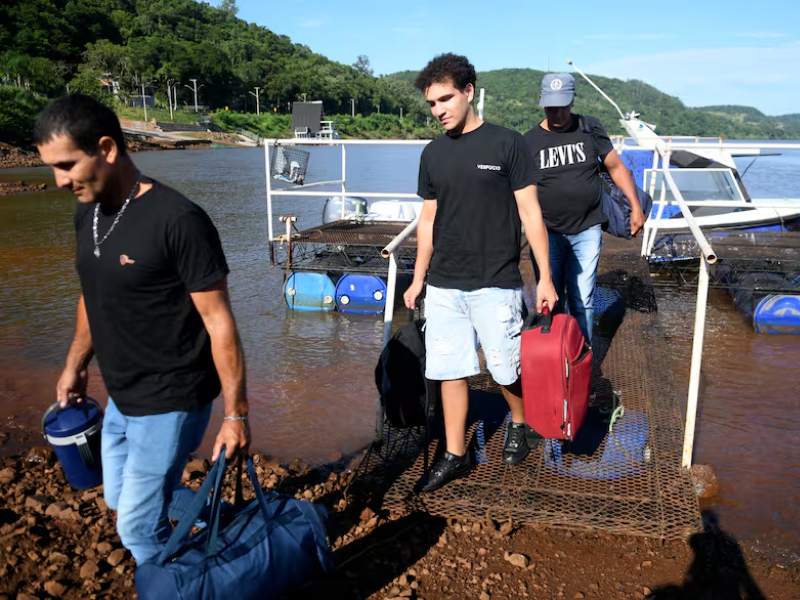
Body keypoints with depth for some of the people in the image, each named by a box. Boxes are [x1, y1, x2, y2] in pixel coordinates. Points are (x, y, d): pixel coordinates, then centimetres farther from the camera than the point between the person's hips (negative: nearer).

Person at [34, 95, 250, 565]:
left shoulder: (178, 221, -24)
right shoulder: (87, 213, 1)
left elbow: (218, 321, -22)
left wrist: (236, 413, -19)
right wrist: (75, 364, 21)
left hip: (171, 401, -8)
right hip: (121, 398, 9)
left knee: (138, 526, 4)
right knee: (121, 496, 24)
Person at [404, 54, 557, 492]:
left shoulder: (506, 144, -5)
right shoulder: (433, 154, 8)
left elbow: (530, 213, -5)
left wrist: (545, 278, -8)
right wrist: (418, 279, 14)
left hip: (495, 283, -4)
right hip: (443, 285, 4)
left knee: (506, 368, 4)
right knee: (449, 371, 8)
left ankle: (519, 425, 35)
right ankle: (456, 454, 22)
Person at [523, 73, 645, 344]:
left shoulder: (590, 129, 1)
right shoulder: (529, 141, 0)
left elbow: (616, 167, 8)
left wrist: (636, 206, 3)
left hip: (586, 232, 0)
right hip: (547, 233, 0)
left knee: (582, 301, 3)